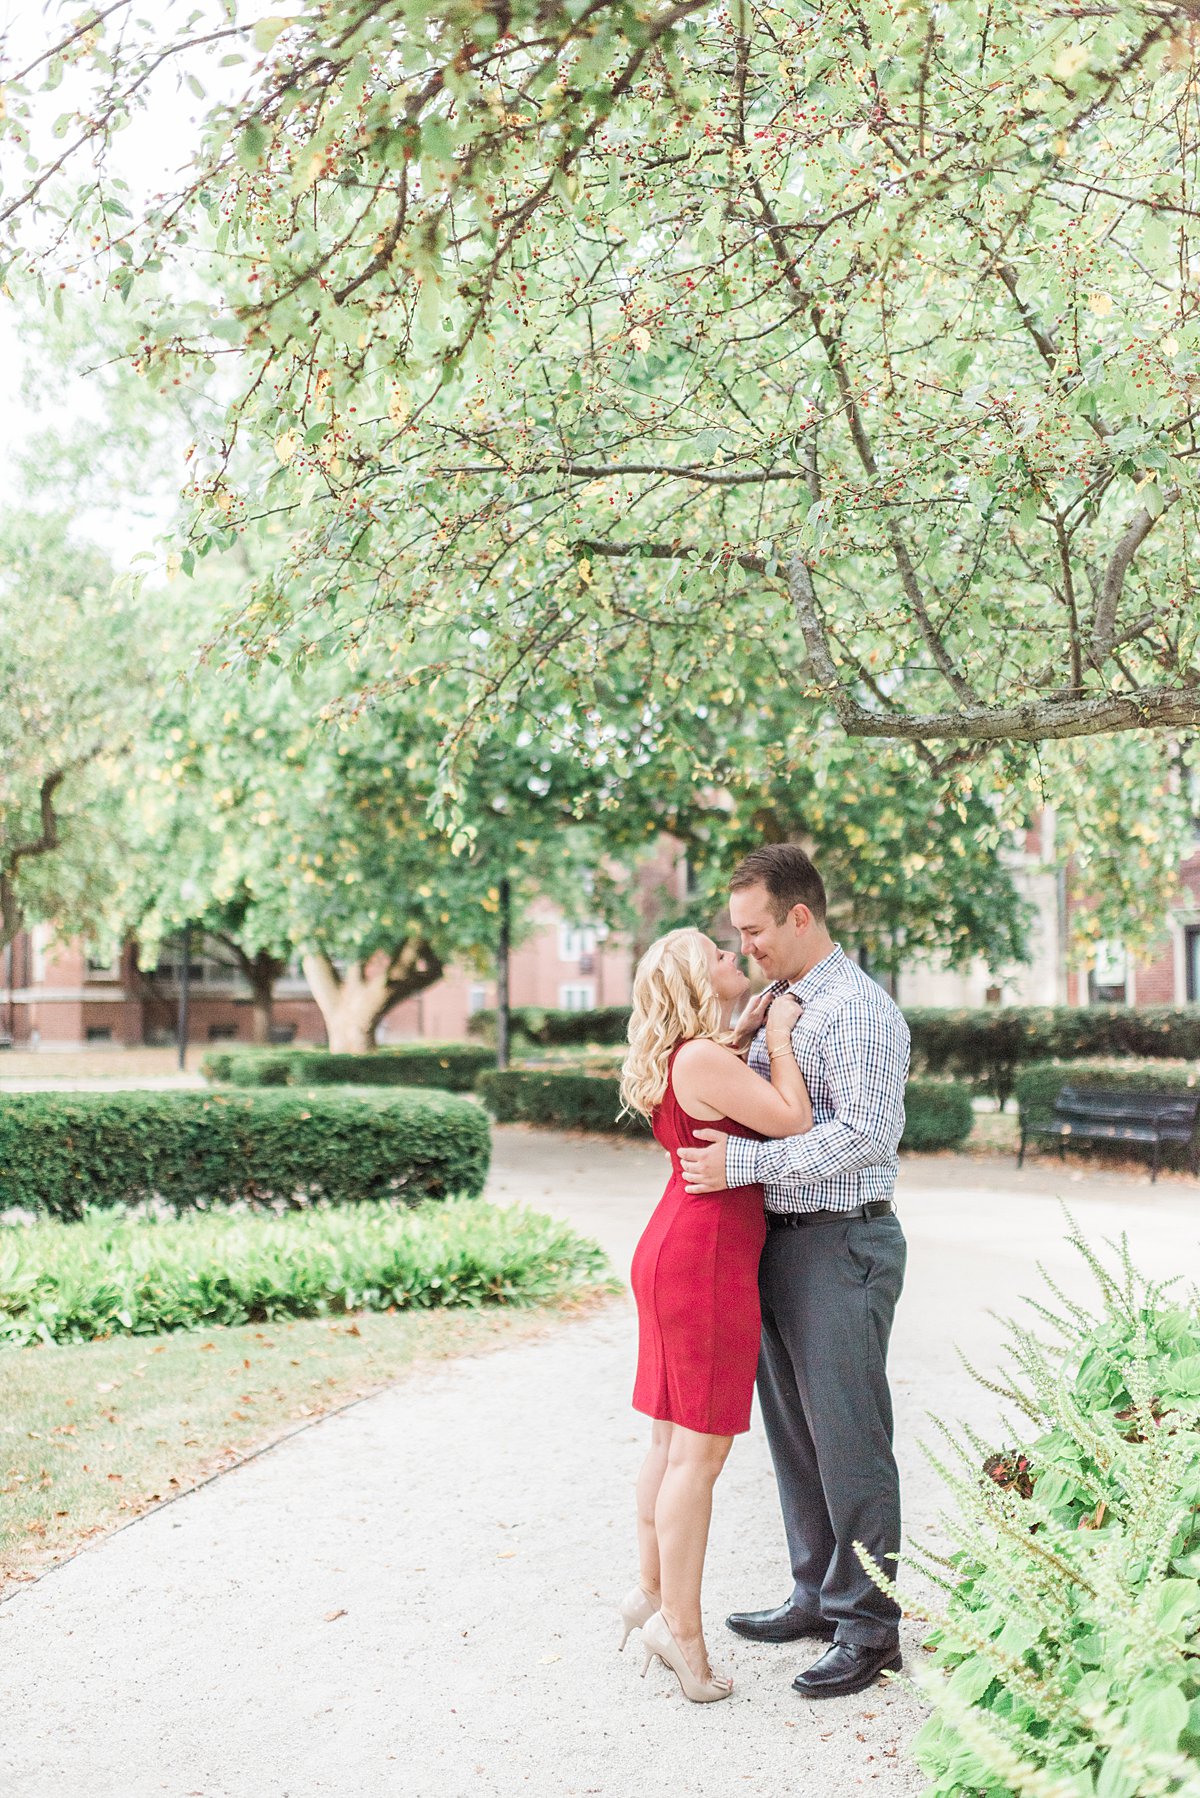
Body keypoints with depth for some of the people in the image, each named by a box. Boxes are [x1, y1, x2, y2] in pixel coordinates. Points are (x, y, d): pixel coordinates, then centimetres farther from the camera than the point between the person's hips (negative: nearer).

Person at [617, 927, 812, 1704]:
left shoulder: (695, 1057, 13)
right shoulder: (702, 1059, -17)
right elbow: (794, 1121, -18)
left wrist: (766, 1024, 23)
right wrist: (779, 1037, -6)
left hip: (678, 1252, 10)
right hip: (706, 1259, -10)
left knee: (675, 1441, 17)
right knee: (700, 1451, -2)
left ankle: (652, 1594, 28)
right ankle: (681, 1626, 5)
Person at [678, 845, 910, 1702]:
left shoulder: (861, 1011, -14)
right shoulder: (781, 1005, 14)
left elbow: (864, 1134, -24)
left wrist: (741, 1162, -24)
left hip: (841, 1246, -9)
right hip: (779, 1240, 9)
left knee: (849, 1440, -2)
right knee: (794, 1432, 16)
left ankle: (869, 1628, 10)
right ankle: (819, 1595, 30)